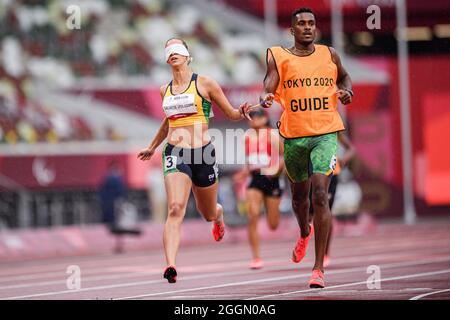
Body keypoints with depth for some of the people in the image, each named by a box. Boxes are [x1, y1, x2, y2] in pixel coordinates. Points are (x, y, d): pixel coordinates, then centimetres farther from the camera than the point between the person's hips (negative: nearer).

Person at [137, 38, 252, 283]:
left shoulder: (204, 83, 2)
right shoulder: (165, 91, 13)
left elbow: (231, 114, 7)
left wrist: (241, 112, -16)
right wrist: (152, 147, 41)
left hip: (202, 153, -1)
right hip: (175, 153, 1)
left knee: (208, 214, 16)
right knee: (175, 209, -21)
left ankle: (218, 216, 56)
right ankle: (170, 266, -31)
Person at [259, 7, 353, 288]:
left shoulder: (329, 55, 7)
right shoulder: (278, 57, 1)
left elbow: (344, 76, 25)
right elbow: (270, 83, -12)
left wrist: (347, 91, 4)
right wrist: (266, 97, -35)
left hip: (325, 134, -1)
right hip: (294, 136, 1)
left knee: (320, 195, -16)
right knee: (299, 194, 18)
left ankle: (319, 267, -14)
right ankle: (305, 233, 55)